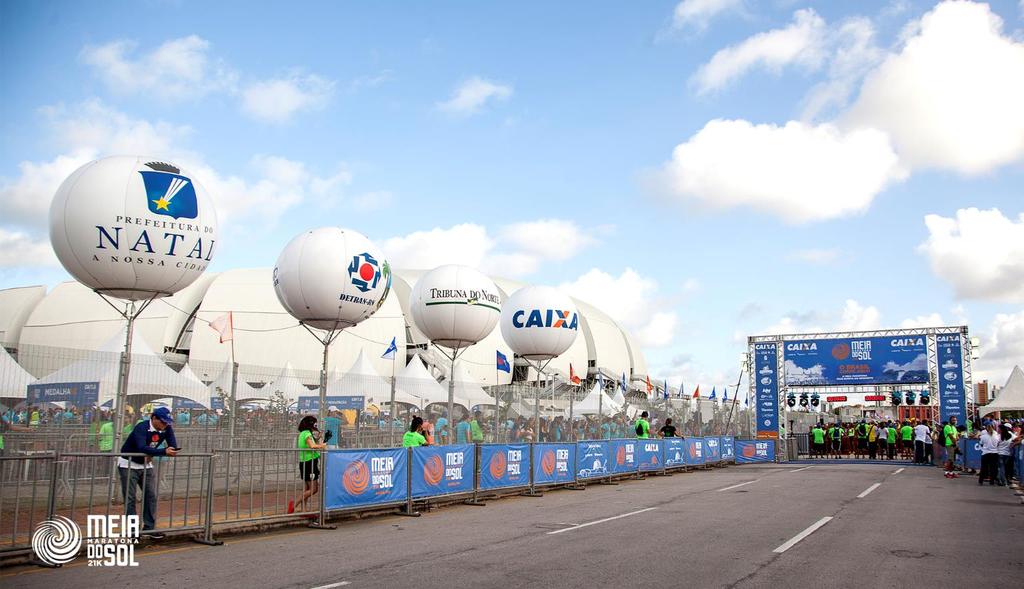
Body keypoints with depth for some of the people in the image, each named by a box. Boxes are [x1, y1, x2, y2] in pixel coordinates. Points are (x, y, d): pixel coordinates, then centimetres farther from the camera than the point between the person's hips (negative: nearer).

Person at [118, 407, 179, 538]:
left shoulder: (167, 429, -9)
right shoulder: (141, 428, -29)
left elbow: (173, 446, -13)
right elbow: (142, 448, -44)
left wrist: (168, 451, -35)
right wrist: (164, 451, -51)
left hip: (146, 465, 6)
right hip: (128, 465, -6)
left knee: (151, 496, 3)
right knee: (130, 498, -4)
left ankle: (149, 528, 10)